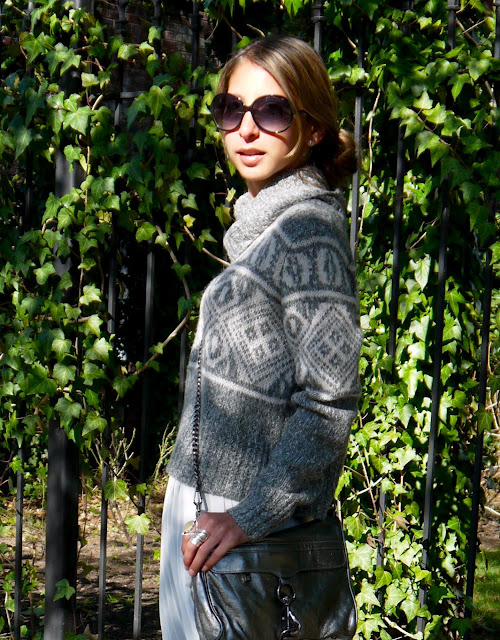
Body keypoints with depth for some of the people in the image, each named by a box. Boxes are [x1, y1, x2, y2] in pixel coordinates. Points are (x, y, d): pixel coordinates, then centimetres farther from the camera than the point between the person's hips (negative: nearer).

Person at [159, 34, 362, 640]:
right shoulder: (261, 222, 14)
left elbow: (329, 401, -20)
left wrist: (254, 514, -20)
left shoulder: (309, 228, -15)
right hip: (201, 497, 9)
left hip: (243, 513, -9)